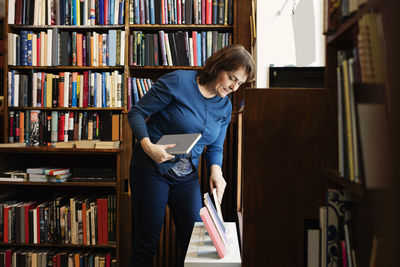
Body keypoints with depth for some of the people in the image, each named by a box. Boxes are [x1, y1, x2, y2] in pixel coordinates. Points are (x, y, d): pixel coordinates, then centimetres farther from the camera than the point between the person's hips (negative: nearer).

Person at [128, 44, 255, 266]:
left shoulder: (225, 107, 5)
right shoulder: (178, 81, -13)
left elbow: (215, 147, 12)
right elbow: (137, 113, -10)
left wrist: (215, 170, -9)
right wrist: (148, 145, -26)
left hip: (188, 176, 5)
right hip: (152, 169, -5)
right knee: (146, 245, 3)